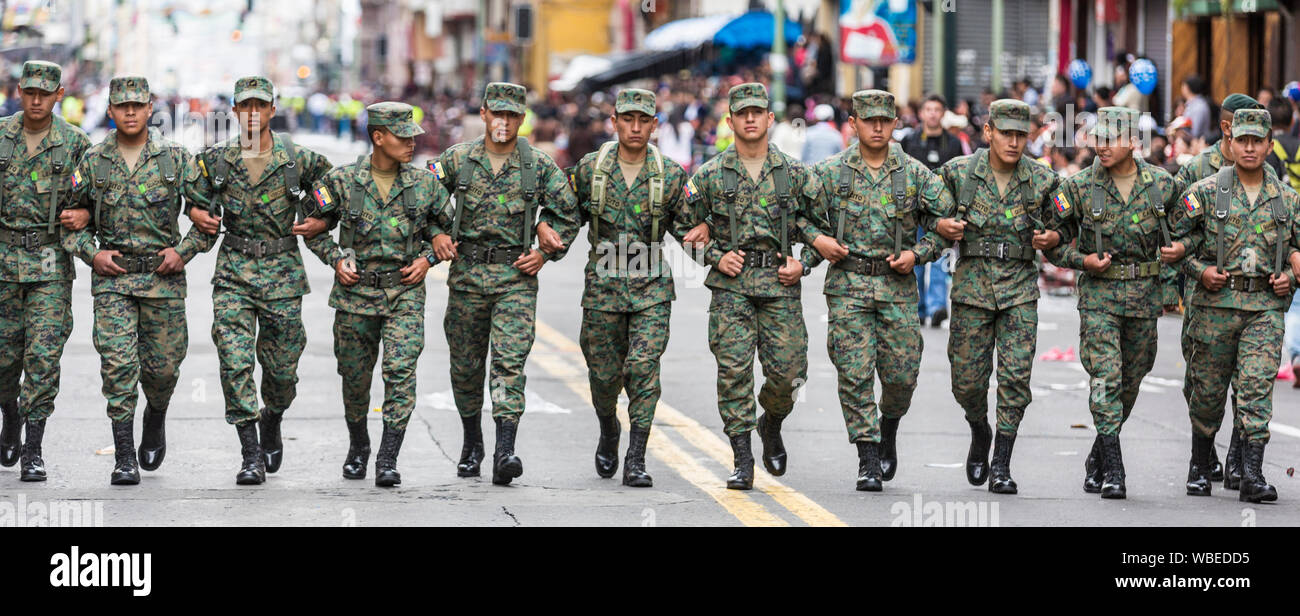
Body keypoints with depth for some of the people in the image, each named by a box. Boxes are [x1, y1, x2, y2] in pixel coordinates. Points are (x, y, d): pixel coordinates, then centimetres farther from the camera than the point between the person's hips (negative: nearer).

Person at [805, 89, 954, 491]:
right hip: (848, 284, -1)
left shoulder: (915, 175, 5)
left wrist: (917, 253, -5)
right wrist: (817, 239, -7)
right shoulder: (831, 173, 4)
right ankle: (868, 458, -2)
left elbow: (946, 221, 9)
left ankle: (888, 431, 32)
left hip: (897, 287, 1)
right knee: (855, 374, -7)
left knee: (901, 374, 1)